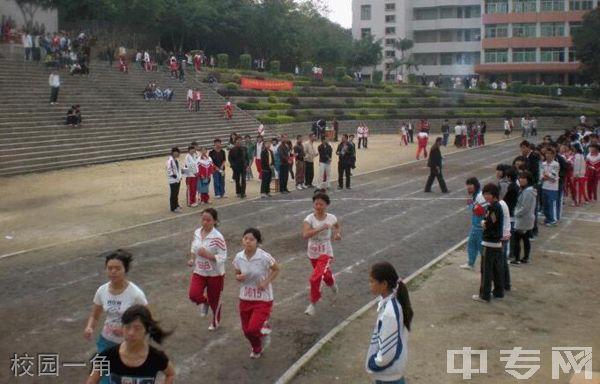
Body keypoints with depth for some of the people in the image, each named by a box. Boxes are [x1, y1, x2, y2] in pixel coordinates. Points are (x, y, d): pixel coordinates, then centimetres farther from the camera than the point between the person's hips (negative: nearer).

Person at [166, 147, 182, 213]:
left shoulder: (176, 160, 11)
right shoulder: (170, 160, -17)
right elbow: (169, 169, -21)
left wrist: (180, 176, 16)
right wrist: (173, 175, -20)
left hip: (177, 179, 9)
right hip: (173, 180, -9)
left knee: (176, 193, 18)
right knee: (173, 194, -6)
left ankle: (176, 205, 32)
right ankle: (173, 208, -1)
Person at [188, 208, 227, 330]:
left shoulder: (217, 237, -22)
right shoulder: (197, 233, -3)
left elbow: (222, 257, -21)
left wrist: (207, 255, -32)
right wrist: (192, 259, -5)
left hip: (215, 274, -4)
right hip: (199, 272, 4)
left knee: (214, 300, 12)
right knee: (194, 295, -18)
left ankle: (216, 321, 43)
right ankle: (205, 301, 20)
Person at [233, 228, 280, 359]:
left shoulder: (264, 257, -20)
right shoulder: (238, 257, -8)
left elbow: (276, 269, -4)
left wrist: (266, 282, -17)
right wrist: (239, 277, -17)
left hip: (263, 299, -4)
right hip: (245, 299, 4)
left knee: (253, 328, -17)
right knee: (246, 330, 14)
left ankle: (265, 328, 21)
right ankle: (257, 349, 46)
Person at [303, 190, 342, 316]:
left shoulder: (331, 218, -11)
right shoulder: (310, 218, -17)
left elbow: (338, 226, 14)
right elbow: (305, 235, -33)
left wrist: (338, 233, -7)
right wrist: (321, 228, -39)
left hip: (326, 253, -2)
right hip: (312, 253, 2)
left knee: (315, 278, -19)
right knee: (324, 274, 25)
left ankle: (313, 304, 0)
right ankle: (332, 282, 62)